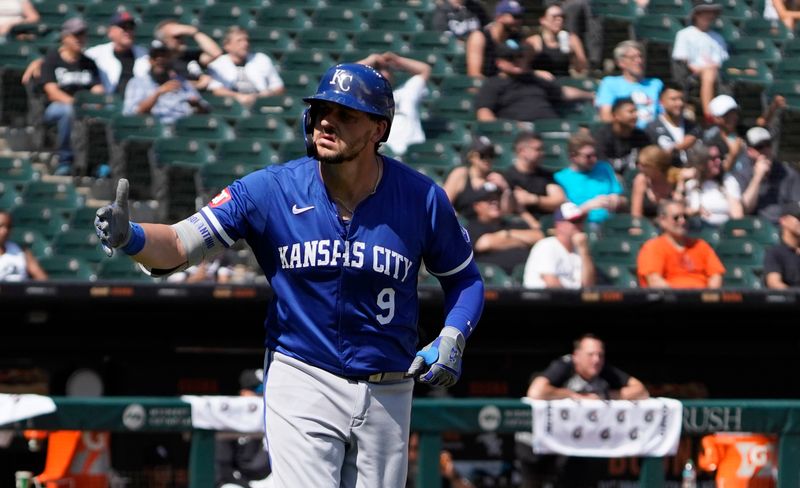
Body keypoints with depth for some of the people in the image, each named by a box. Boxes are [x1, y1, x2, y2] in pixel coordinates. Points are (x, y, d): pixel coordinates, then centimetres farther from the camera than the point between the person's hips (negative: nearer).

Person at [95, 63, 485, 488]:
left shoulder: (421, 199, -6)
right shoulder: (272, 190, -9)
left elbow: (464, 278, 8)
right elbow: (180, 244, -15)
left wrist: (451, 340, -11)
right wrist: (129, 237, -37)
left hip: (387, 396, 2)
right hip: (302, 384, -2)